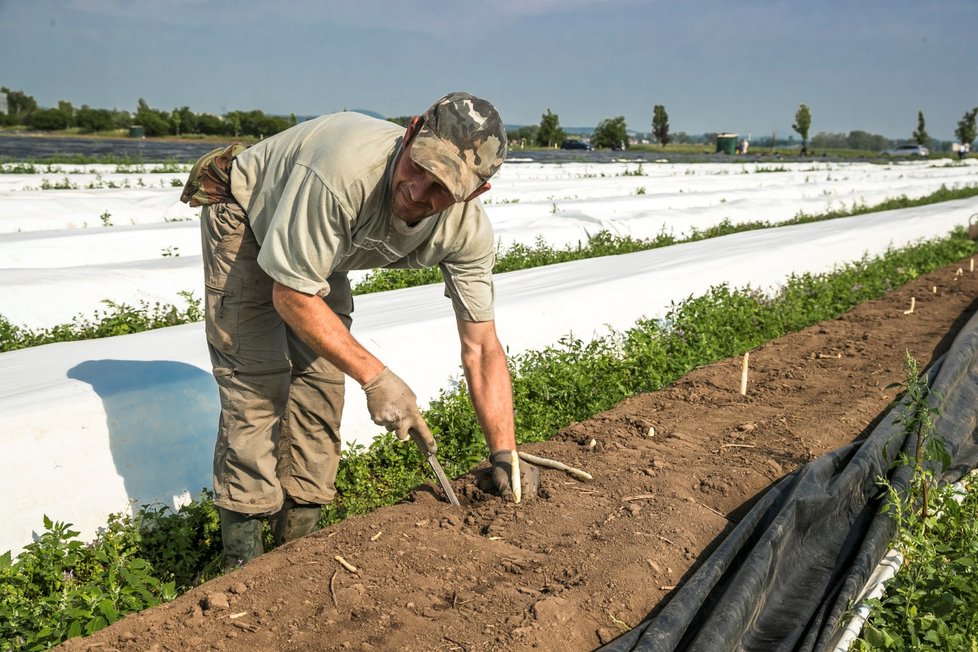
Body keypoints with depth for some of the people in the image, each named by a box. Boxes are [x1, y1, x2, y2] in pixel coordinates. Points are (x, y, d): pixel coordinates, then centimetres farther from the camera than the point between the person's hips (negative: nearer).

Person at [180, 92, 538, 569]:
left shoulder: (467, 230, -25)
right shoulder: (344, 171, -43)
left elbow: (481, 348, -18)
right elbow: (291, 296, -33)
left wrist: (504, 455, -23)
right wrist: (375, 377, -35)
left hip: (320, 246, 5)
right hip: (245, 220, -5)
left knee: (322, 379, -1)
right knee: (258, 384, -13)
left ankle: (298, 540, 14)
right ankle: (242, 562, -1)